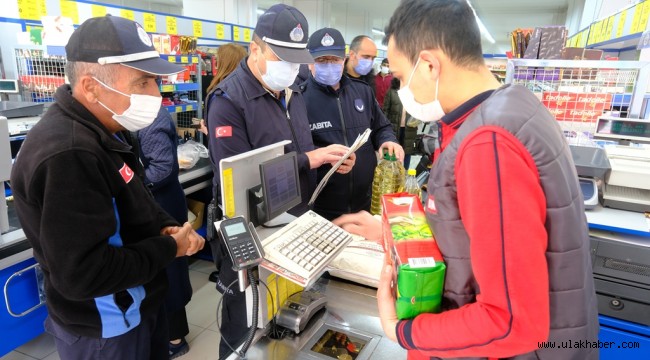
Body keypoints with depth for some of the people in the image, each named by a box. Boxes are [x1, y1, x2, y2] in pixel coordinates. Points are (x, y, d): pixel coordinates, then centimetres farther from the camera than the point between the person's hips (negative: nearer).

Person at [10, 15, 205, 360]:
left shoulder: (99, 133, 2)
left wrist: (167, 227, -6)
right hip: (106, 331, -9)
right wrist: (170, 248, -21)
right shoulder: (68, 155, -31)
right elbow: (83, 275, -32)